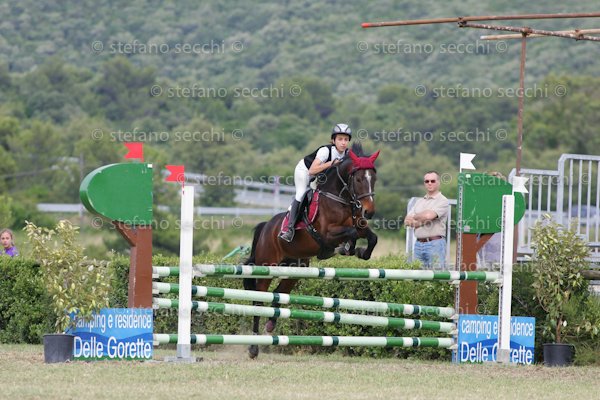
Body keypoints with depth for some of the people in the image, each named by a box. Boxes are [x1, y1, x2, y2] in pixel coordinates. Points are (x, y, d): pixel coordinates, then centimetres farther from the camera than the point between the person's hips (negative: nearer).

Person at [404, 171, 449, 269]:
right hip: (419, 244, 6)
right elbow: (407, 221, 10)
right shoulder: (420, 201, 18)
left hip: (435, 243, -6)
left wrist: (414, 217, 1)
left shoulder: (442, 201, -2)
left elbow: (429, 215, -18)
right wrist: (422, 221, -7)